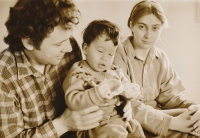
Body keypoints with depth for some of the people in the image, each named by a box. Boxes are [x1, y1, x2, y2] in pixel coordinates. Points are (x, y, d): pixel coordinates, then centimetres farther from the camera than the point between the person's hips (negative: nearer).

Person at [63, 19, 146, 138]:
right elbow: (72, 101, -24)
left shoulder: (116, 72, 11)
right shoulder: (79, 73, -9)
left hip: (118, 118, 7)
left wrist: (123, 89, -15)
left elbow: (136, 91, 8)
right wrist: (97, 92, -34)